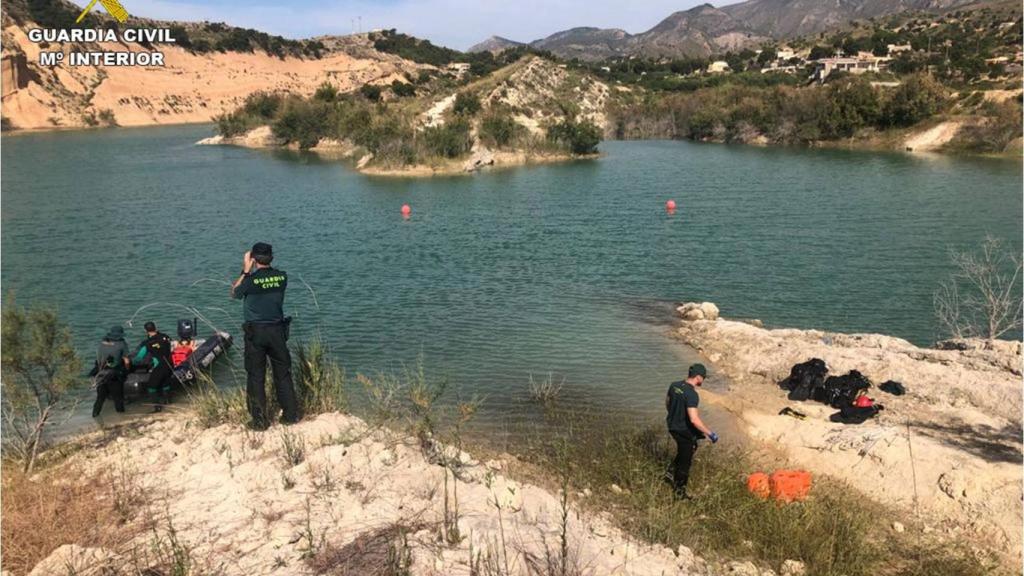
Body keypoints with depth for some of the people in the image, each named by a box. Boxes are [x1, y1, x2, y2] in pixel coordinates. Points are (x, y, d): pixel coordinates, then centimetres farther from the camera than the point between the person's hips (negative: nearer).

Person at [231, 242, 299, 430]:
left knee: (256, 377, 6)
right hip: (277, 330, 3)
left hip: (255, 332, -3)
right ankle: (291, 415, 19)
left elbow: (234, 293, 5)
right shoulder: (282, 277, -4)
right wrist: (252, 273, 13)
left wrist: (245, 271, 3)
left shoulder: (251, 280, -14)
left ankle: (260, 420, 10)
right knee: (283, 374, 13)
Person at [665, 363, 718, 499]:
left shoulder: (674, 385, -4)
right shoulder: (692, 394, -28)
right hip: (684, 431, -7)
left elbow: (667, 404, 12)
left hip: (672, 426, 7)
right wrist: (710, 434, -23)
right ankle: (679, 491, 24)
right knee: (685, 462, 10)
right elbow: (694, 420, -33)